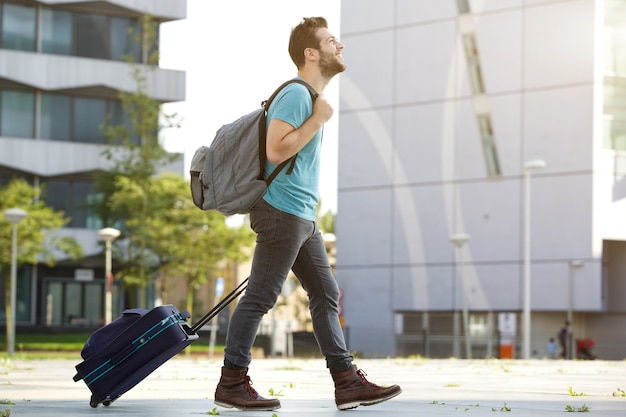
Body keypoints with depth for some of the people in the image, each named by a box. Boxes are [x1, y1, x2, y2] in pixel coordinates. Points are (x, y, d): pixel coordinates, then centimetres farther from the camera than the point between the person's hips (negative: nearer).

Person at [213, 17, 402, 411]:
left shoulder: (310, 97, 19)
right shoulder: (297, 94, -13)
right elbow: (276, 150, -23)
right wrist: (318, 120, -15)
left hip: (303, 217, 10)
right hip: (282, 212, -10)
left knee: (326, 295, 8)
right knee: (260, 298, -6)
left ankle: (348, 382, 9)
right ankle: (232, 383, -1)